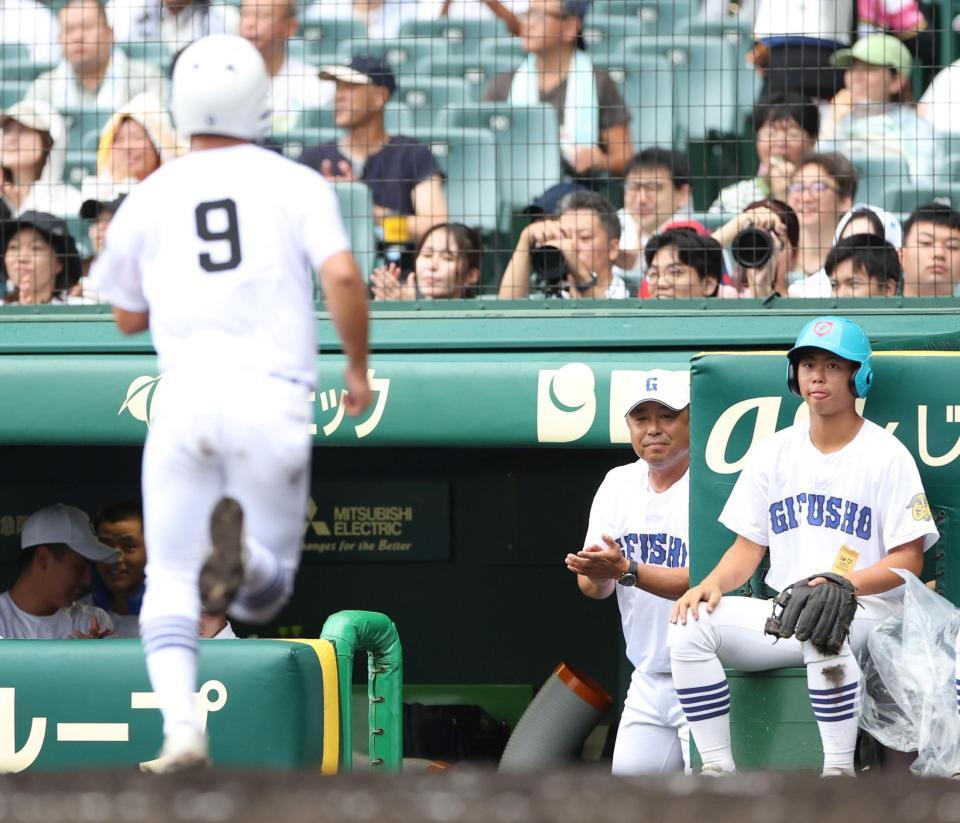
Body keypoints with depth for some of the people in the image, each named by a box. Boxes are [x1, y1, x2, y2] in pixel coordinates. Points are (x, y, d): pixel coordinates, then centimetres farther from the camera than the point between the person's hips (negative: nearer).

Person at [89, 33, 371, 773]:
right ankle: (246, 556, -28)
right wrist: (358, 369, 4)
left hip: (187, 398, 1)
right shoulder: (297, 186, 5)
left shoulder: (150, 199, 11)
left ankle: (180, 723, -16)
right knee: (262, 597, 9)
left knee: (170, 585, 8)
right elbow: (342, 276, -9)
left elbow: (129, 317, 22)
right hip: (274, 399, -1)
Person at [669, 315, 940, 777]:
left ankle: (838, 774, -33)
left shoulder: (887, 456, -1)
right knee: (690, 628, -19)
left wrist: (847, 583, -25)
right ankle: (717, 772, -17)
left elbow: (908, 560, -6)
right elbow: (749, 546, 13)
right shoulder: (773, 453, 14)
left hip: (867, 612, -5)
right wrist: (713, 583, -9)